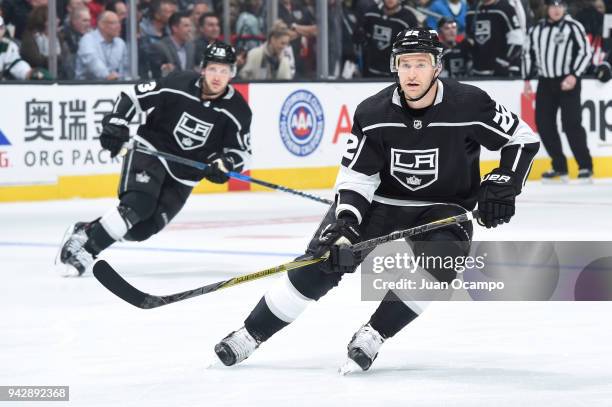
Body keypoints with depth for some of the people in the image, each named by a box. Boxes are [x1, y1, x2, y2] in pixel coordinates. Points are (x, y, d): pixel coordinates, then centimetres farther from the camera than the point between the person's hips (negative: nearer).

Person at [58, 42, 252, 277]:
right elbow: (133, 97, -5)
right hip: (150, 151, -3)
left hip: (183, 176, 3)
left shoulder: (237, 110, -9)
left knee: (141, 229, -9)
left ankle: (87, 231, 10)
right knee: (138, 204, -28)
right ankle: (82, 246, -19)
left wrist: (224, 164, -21)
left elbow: (242, 153, -1)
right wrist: (116, 124, -17)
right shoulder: (178, 85, -15)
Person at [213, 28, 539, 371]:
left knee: (435, 262, -32)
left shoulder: (470, 106, -20)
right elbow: (356, 174, -8)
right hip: (379, 200, 1)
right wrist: (344, 221, -22)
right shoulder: (374, 113, -14)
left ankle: (375, 333, -18)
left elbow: (523, 139, -9)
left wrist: (501, 186, -19)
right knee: (323, 261, -10)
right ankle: (252, 333, 1)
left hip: (443, 210, -1)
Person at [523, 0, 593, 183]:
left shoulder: (573, 27, -6)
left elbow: (585, 52, -8)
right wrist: (527, 79, 14)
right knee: (543, 123, 1)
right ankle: (560, 167, 10)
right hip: (545, 83, 5)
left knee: (571, 123, -13)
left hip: (568, 82, -5)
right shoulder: (536, 29, 10)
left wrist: (574, 76, -17)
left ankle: (585, 167, -6)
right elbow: (528, 53, 19)